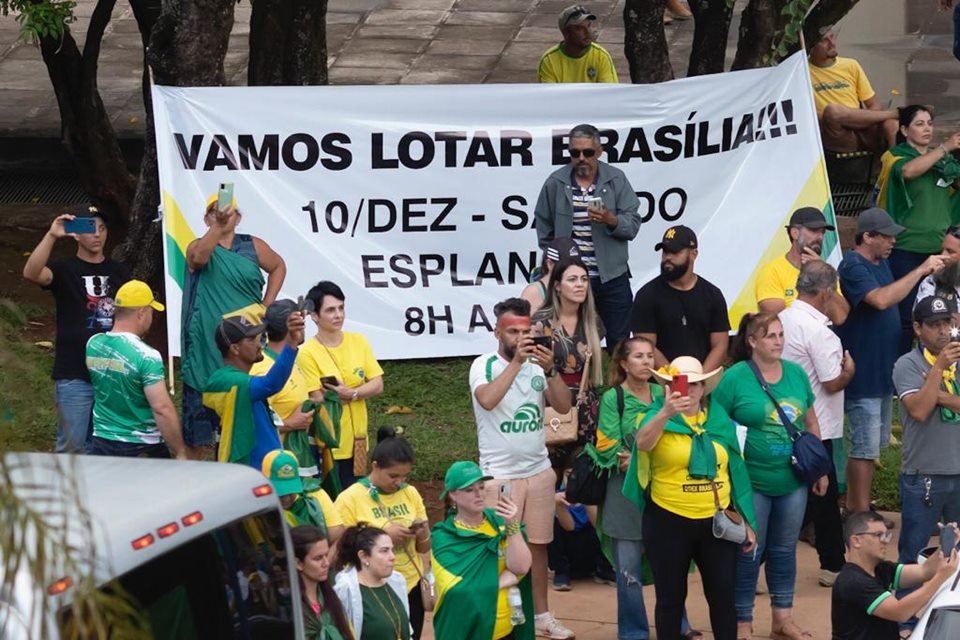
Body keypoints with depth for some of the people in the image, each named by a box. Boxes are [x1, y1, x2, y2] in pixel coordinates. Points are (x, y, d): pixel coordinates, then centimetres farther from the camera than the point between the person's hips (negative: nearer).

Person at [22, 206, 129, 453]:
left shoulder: (118, 272, 11)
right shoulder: (64, 270, -3)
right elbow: (31, 273, -25)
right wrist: (51, 235, -34)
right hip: (74, 376, -4)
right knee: (72, 446, -4)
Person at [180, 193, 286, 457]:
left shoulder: (253, 246, 9)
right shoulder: (198, 247, 1)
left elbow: (278, 267, 26)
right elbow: (199, 257, -24)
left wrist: (266, 305, 13)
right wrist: (218, 227, -40)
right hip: (207, 343, -3)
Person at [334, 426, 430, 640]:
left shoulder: (411, 494, 5)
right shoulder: (350, 499, -10)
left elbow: (424, 548, 13)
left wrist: (423, 534, -10)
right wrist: (382, 535, -21)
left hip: (410, 589, 4)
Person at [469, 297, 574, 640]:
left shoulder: (537, 365, 3)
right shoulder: (484, 365, -9)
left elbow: (563, 406, -5)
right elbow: (487, 400, -29)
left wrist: (549, 370, -20)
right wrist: (517, 362, -30)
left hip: (539, 470, 5)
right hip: (499, 474, -4)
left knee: (538, 544, 12)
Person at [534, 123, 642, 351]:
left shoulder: (617, 180, -1)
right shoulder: (555, 183, 0)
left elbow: (633, 225, -4)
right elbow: (544, 230, 9)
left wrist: (611, 220, -23)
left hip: (612, 278, 0)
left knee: (619, 344, 6)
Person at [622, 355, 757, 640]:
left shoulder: (720, 421, 7)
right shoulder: (659, 417, -4)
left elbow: (736, 472, 12)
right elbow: (642, 443, -28)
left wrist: (746, 521, 12)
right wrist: (665, 414, -46)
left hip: (716, 521, 3)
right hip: (669, 522, -3)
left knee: (722, 595, 7)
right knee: (671, 597, 6)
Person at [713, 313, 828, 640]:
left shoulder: (796, 373, 5)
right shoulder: (735, 377, -11)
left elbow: (811, 423, 14)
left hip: (793, 481, 5)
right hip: (752, 482, -5)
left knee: (785, 549, 15)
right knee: (749, 552, 3)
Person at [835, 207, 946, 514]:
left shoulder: (880, 263, 11)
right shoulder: (853, 266, -19)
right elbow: (881, 299, -34)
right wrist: (921, 270, -31)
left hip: (881, 371, 10)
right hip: (862, 373, -10)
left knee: (873, 443, 17)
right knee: (866, 447, -6)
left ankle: (853, 508, 27)